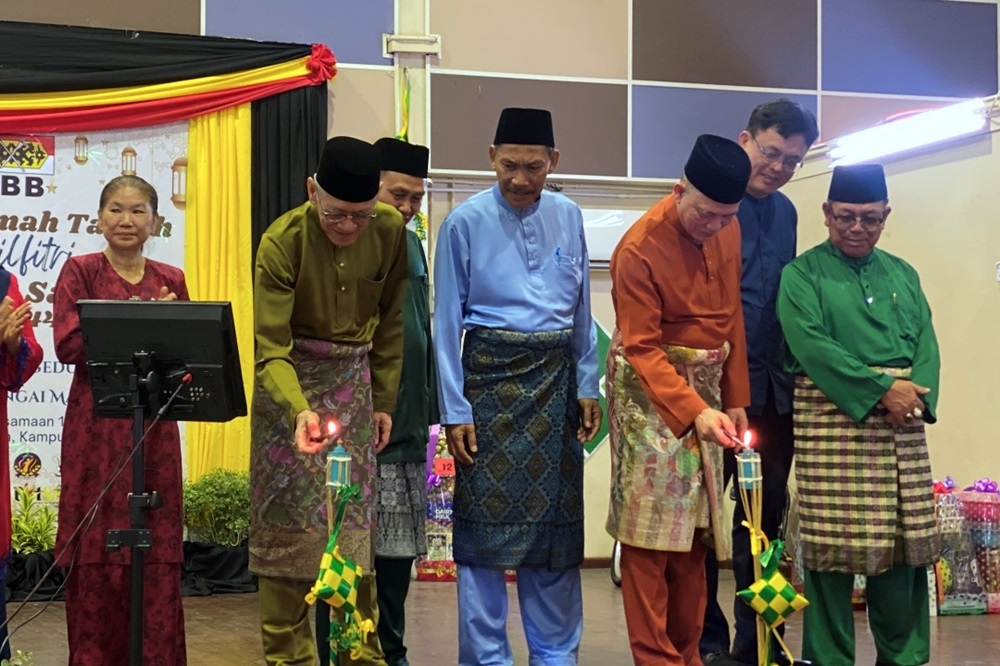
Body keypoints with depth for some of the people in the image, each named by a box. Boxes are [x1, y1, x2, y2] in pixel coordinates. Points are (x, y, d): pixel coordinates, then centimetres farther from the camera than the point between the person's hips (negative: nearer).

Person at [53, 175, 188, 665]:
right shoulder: (80, 271, 2)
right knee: (97, 548, -1)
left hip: (154, 426, 3)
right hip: (96, 426, -3)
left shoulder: (170, 280, 12)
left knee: (159, 549, 2)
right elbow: (68, 346, -10)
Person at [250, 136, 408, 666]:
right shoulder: (282, 241, -22)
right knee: (288, 523, -3)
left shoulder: (391, 230, -10)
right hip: (290, 382, -3)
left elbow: (389, 320, 3)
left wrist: (383, 401, 4)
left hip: (354, 378, 3)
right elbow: (271, 348, -23)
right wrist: (299, 411, -40)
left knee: (355, 522, 5)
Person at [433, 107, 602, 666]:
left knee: (556, 518, 10)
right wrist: (455, 410, -8)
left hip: (555, 378, 4)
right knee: (486, 520, 0)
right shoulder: (466, 222, -6)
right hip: (491, 375, -3)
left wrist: (587, 386, 8)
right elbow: (448, 322, -5)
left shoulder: (568, 217, 5)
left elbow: (582, 311, 11)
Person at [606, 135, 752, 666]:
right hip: (650, 393, -7)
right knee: (650, 533, -4)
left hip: (706, 391, 7)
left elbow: (732, 318, 10)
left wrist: (734, 398, 8)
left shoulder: (728, 231, 1)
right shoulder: (639, 248, -20)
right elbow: (642, 349, -21)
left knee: (696, 533, 10)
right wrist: (696, 411, -30)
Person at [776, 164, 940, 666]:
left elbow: (926, 342, 9)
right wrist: (880, 389, -16)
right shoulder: (802, 275, 1)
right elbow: (811, 345, -12)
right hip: (833, 418, -4)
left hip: (902, 423, 5)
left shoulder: (902, 274, 17)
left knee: (904, 542, 5)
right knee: (833, 545, -4)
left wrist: (918, 394, -11)